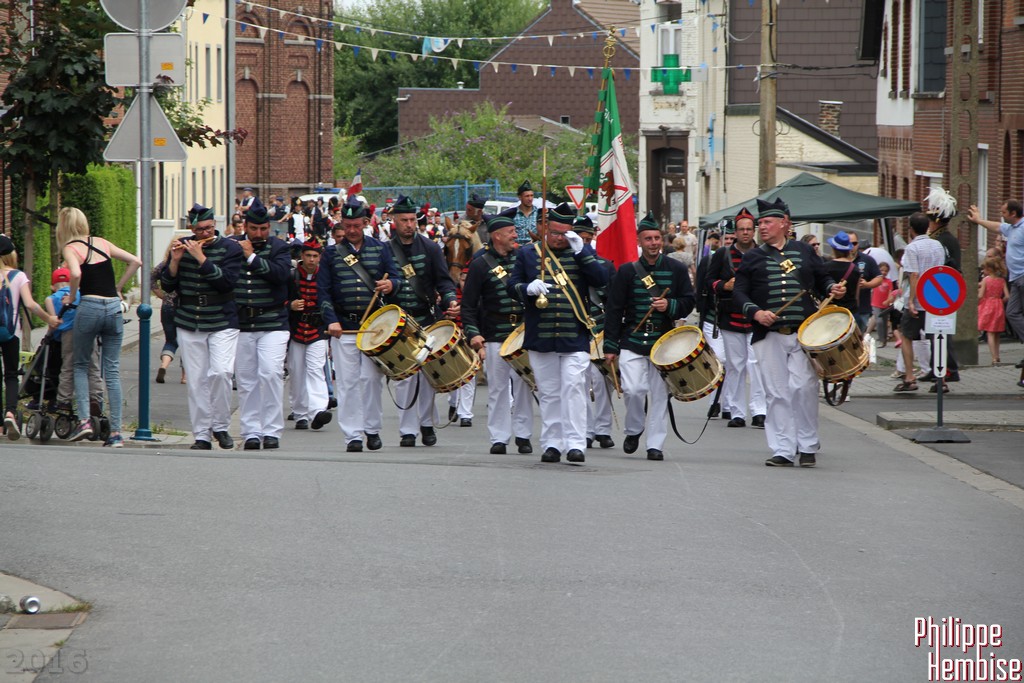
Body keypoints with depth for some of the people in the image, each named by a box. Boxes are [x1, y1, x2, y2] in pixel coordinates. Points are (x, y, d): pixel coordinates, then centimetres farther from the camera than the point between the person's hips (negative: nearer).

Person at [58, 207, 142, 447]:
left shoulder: (71, 248, 0)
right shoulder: (102, 243, 14)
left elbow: (76, 274, -20)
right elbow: (135, 261, 14)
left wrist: (71, 297, -3)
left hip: (89, 307, -4)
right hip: (114, 308, 4)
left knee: (81, 365, 15)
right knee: (112, 371, 5)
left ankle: (84, 420, 0)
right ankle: (116, 432, 0)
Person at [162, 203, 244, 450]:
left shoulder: (230, 248, -2)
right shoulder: (183, 246, 7)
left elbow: (227, 281, -17)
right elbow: (167, 286, 5)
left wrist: (201, 258, -20)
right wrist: (175, 261, -11)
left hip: (222, 324, -3)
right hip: (189, 325, 3)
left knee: (220, 372, -18)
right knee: (196, 381, 1)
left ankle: (220, 426, 1)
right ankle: (201, 435, 7)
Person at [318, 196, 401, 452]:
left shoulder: (380, 249, 10)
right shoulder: (332, 254, 8)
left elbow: (396, 278, 8)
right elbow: (323, 291, 5)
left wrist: (391, 284, -17)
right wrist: (331, 320, -9)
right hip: (343, 326, 0)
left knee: (371, 378, -3)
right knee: (347, 381, -4)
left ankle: (372, 429, 13)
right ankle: (352, 435, -1)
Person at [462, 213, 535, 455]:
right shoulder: (481, 264, -1)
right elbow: (468, 304, -1)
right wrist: (473, 333, -11)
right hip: (495, 336, -3)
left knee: (523, 384, 2)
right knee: (498, 387, 0)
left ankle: (523, 435, 10)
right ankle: (499, 438, 5)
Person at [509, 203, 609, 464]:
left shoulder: (583, 253, 7)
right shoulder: (527, 253, 9)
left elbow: (602, 280, -5)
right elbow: (513, 285, 5)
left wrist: (581, 251, -14)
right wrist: (529, 288, -17)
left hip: (575, 337, -1)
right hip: (540, 338, 2)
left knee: (573, 388, -11)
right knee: (548, 392, 7)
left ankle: (575, 443, -11)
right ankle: (551, 443, 14)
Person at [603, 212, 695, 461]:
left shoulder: (677, 269, 4)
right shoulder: (627, 271, 2)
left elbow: (688, 303, 6)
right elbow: (614, 310, 2)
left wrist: (669, 306, -16)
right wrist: (610, 346, -3)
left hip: (663, 343, 1)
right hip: (632, 342, -1)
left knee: (659, 394, 1)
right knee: (633, 389, -11)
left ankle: (655, 444, 8)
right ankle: (634, 429, 15)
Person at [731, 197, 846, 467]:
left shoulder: (804, 251, 13)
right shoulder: (752, 258, 11)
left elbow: (822, 278, 22)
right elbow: (739, 293, 6)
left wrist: (832, 288, 0)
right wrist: (755, 312, -12)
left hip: (804, 334, -1)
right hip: (769, 336, 1)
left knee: (803, 388, -9)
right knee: (778, 394, -1)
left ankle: (808, 447, 3)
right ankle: (783, 450, 3)